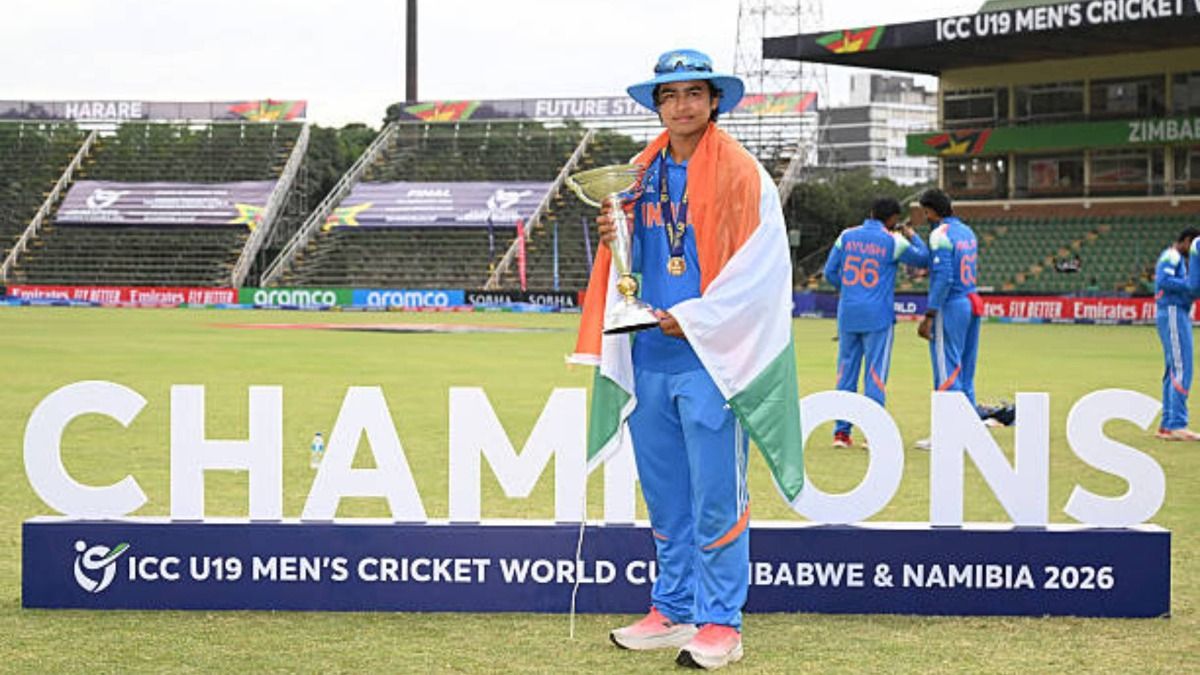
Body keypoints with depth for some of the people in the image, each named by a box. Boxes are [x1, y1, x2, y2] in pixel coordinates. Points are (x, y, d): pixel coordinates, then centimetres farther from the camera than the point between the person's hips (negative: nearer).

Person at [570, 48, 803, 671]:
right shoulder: (641, 174, 12)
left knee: (715, 496, -3)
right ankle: (673, 612, 23)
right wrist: (613, 243, -3)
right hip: (649, 357, 6)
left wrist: (694, 319, -14)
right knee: (663, 494, 13)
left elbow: (759, 269, -12)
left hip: (708, 357, -6)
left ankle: (719, 624, 5)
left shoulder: (740, 173, -6)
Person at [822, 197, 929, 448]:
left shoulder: (846, 236, 4)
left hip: (848, 314, 4)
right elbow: (923, 259, 8)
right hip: (878, 315, -3)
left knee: (846, 370, 9)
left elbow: (830, 272, 7)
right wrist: (912, 236, 22)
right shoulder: (893, 241, -5)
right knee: (875, 373, 0)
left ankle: (841, 432, 10)